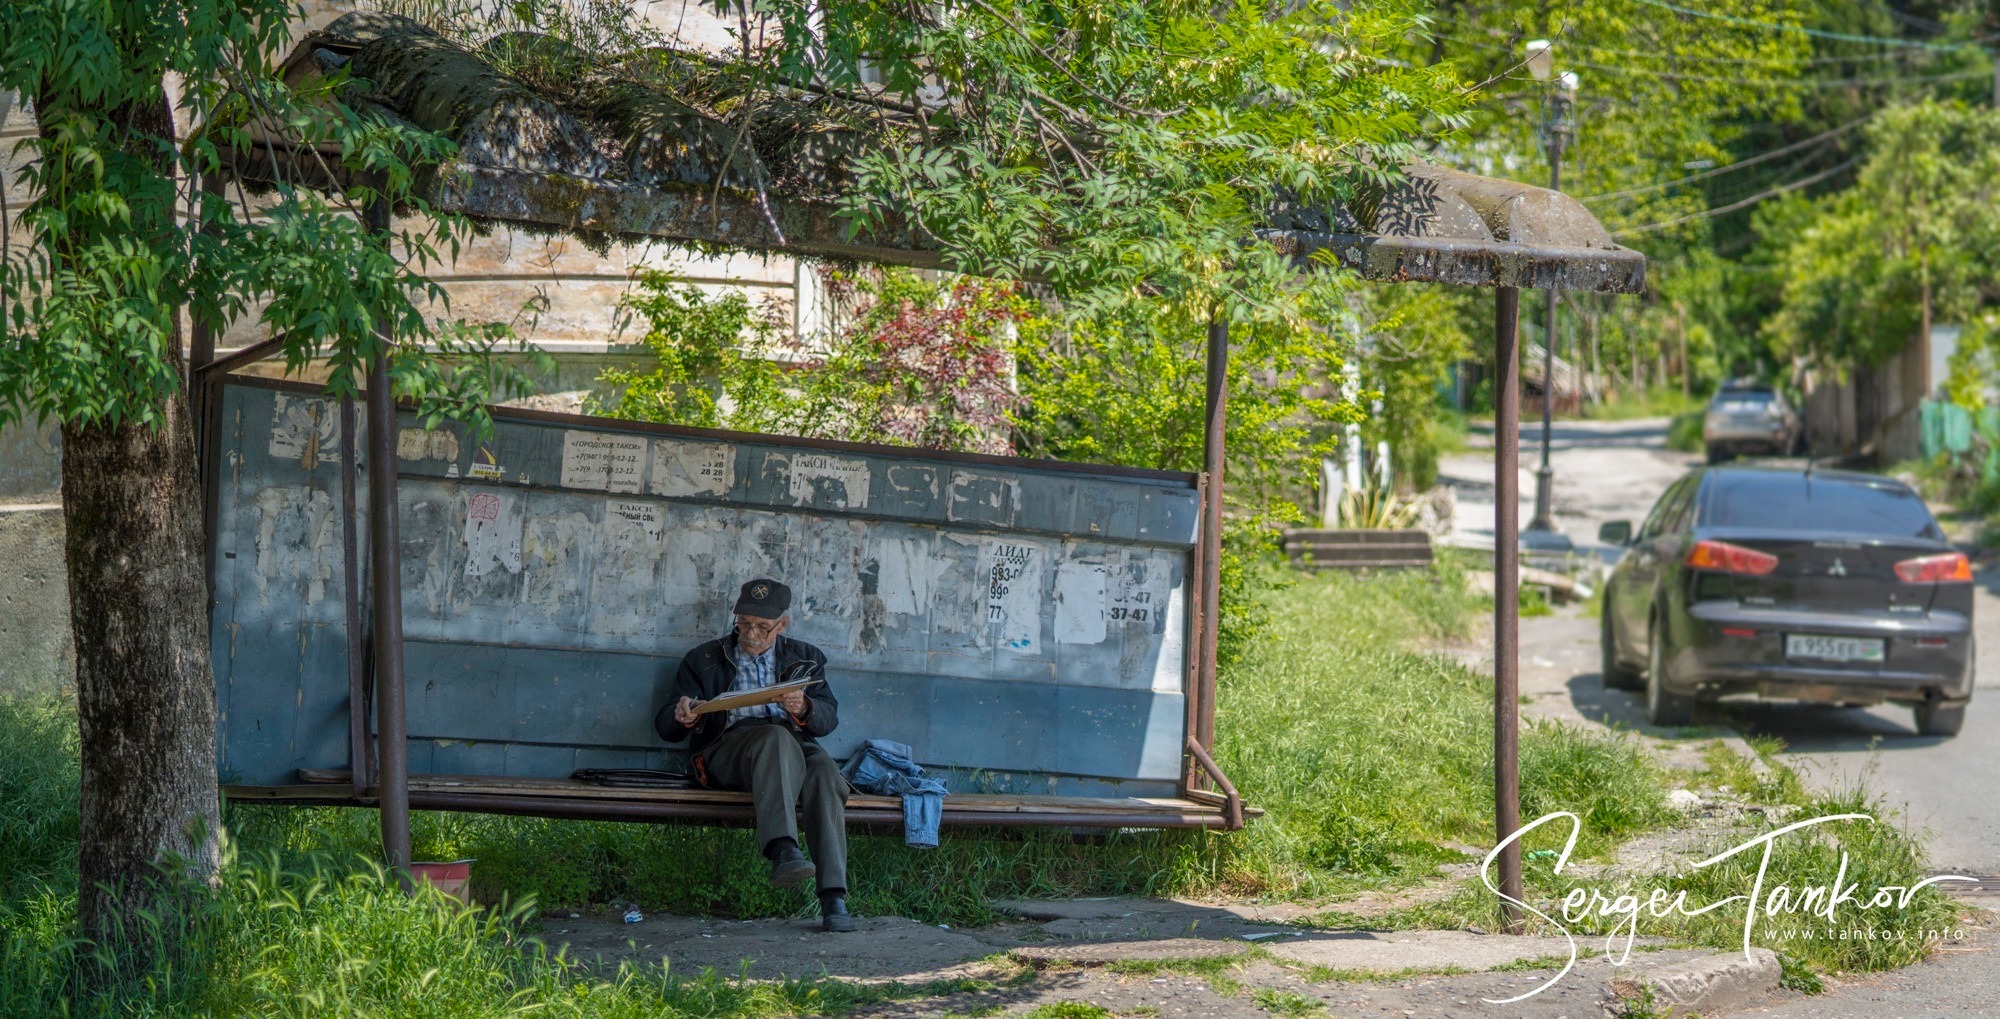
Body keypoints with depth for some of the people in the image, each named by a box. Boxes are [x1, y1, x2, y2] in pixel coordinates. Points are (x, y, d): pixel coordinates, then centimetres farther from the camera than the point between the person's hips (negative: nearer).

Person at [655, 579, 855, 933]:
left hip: (795, 746, 2)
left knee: (825, 770, -34)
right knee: (776, 737, -37)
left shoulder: (805, 658, 22)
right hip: (728, 749, -2)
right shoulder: (704, 660, 19)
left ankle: (833, 897, -42)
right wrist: (683, 717, -13)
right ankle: (782, 851, -56)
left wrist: (804, 708, -17)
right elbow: (667, 728, 12)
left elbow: (829, 717, 8)